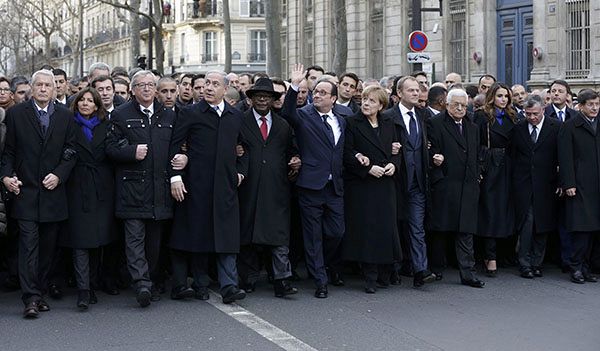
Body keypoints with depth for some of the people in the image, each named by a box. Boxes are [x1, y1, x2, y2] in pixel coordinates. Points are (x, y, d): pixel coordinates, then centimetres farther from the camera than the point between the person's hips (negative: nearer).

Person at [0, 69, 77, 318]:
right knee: (28, 243, -8)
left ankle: (39, 292, 18)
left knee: (48, 246, 7)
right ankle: (31, 298, -8)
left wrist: (59, 175, -7)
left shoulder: (65, 116, 8)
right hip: (26, 189, -2)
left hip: (53, 191, 2)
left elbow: (70, 152, 6)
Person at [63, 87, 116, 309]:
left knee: (98, 238, 7)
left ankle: (89, 284, 18)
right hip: (78, 188, -3)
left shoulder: (105, 127, 11)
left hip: (102, 189, 3)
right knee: (80, 239, -9)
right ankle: (83, 290, -11)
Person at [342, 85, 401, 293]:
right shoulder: (352, 123, -1)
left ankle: (386, 270, 18)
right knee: (366, 228, -4)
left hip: (386, 183, 4)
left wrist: (393, 164, -4)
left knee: (387, 227, 3)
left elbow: (396, 149, 17)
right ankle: (370, 277, 1)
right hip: (361, 184, -4)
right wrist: (368, 168, -16)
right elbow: (347, 154, -7)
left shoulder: (388, 124, 12)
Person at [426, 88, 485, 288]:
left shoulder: (473, 128, 20)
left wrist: (475, 179, 14)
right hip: (444, 187, -4)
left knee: (466, 232, 1)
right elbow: (432, 153, -5)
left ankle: (467, 274, 2)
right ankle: (437, 269, 15)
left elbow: (476, 157, 21)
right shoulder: (435, 124, 0)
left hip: (468, 189, 5)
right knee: (440, 230, 2)